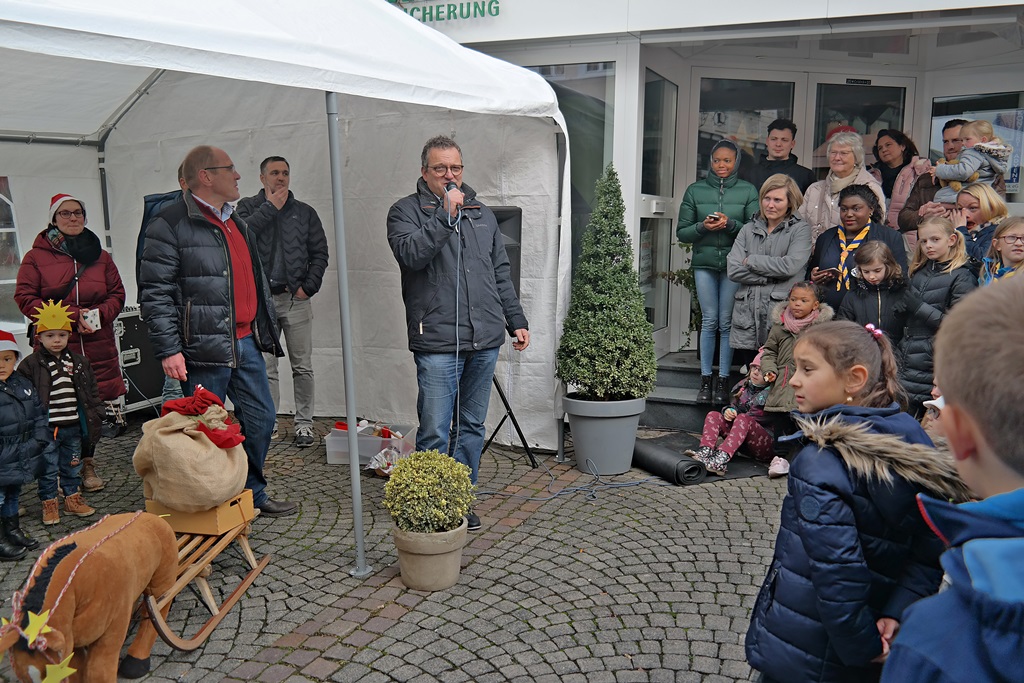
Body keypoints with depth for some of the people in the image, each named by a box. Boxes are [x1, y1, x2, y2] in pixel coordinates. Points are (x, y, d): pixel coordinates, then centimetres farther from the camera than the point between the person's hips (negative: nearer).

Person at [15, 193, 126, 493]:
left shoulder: (100, 256, 15)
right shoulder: (36, 257, 6)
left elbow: (117, 294, 14)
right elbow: (25, 298, -1)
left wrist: (100, 313, -8)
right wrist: (71, 316, -12)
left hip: (98, 347, 2)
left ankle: (87, 463, 18)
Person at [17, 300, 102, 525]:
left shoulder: (80, 363, 4)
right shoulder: (31, 365, -8)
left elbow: (92, 391, 11)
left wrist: (96, 413, 6)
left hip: (73, 427, 4)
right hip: (47, 429, -4)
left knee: (72, 466, 17)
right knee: (48, 469, 7)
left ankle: (73, 499, 31)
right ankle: (49, 504, 20)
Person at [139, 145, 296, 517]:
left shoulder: (236, 222, 17)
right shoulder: (171, 225, -9)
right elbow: (155, 293, -13)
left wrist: (266, 329, 23)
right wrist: (169, 350, -18)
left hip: (245, 343, 8)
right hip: (205, 348, -8)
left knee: (260, 419, 13)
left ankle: (253, 493, 30)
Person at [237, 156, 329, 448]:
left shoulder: (305, 212, 12)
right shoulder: (249, 207, 9)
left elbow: (320, 253, 9)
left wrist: (309, 287, -3)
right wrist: (271, 207, -9)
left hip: (296, 298, 1)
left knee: (302, 366, 2)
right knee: (266, 367, 3)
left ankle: (304, 423, 11)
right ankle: (269, 424, 12)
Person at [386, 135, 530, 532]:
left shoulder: (482, 214, 18)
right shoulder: (406, 211, 3)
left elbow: (501, 273, 21)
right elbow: (411, 254, -18)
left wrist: (516, 320, 18)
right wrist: (445, 214, -17)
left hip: (485, 342, 5)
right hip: (437, 343, -5)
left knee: (472, 426, 12)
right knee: (435, 433, -4)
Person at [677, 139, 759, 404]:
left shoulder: (748, 191, 6)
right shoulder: (695, 191, 9)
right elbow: (682, 232, 8)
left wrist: (731, 224, -15)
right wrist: (702, 227, -11)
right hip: (704, 262, 1)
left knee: (727, 322, -1)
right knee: (709, 321, 0)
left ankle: (723, 381, 6)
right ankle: (705, 380, 7)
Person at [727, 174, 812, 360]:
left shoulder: (800, 229, 5)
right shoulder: (748, 229, 15)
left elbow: (790, 266, -12)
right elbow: (733, 270, 3)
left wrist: (750, 260, -2)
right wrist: (772, 277, -6)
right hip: (747, 314, 3)